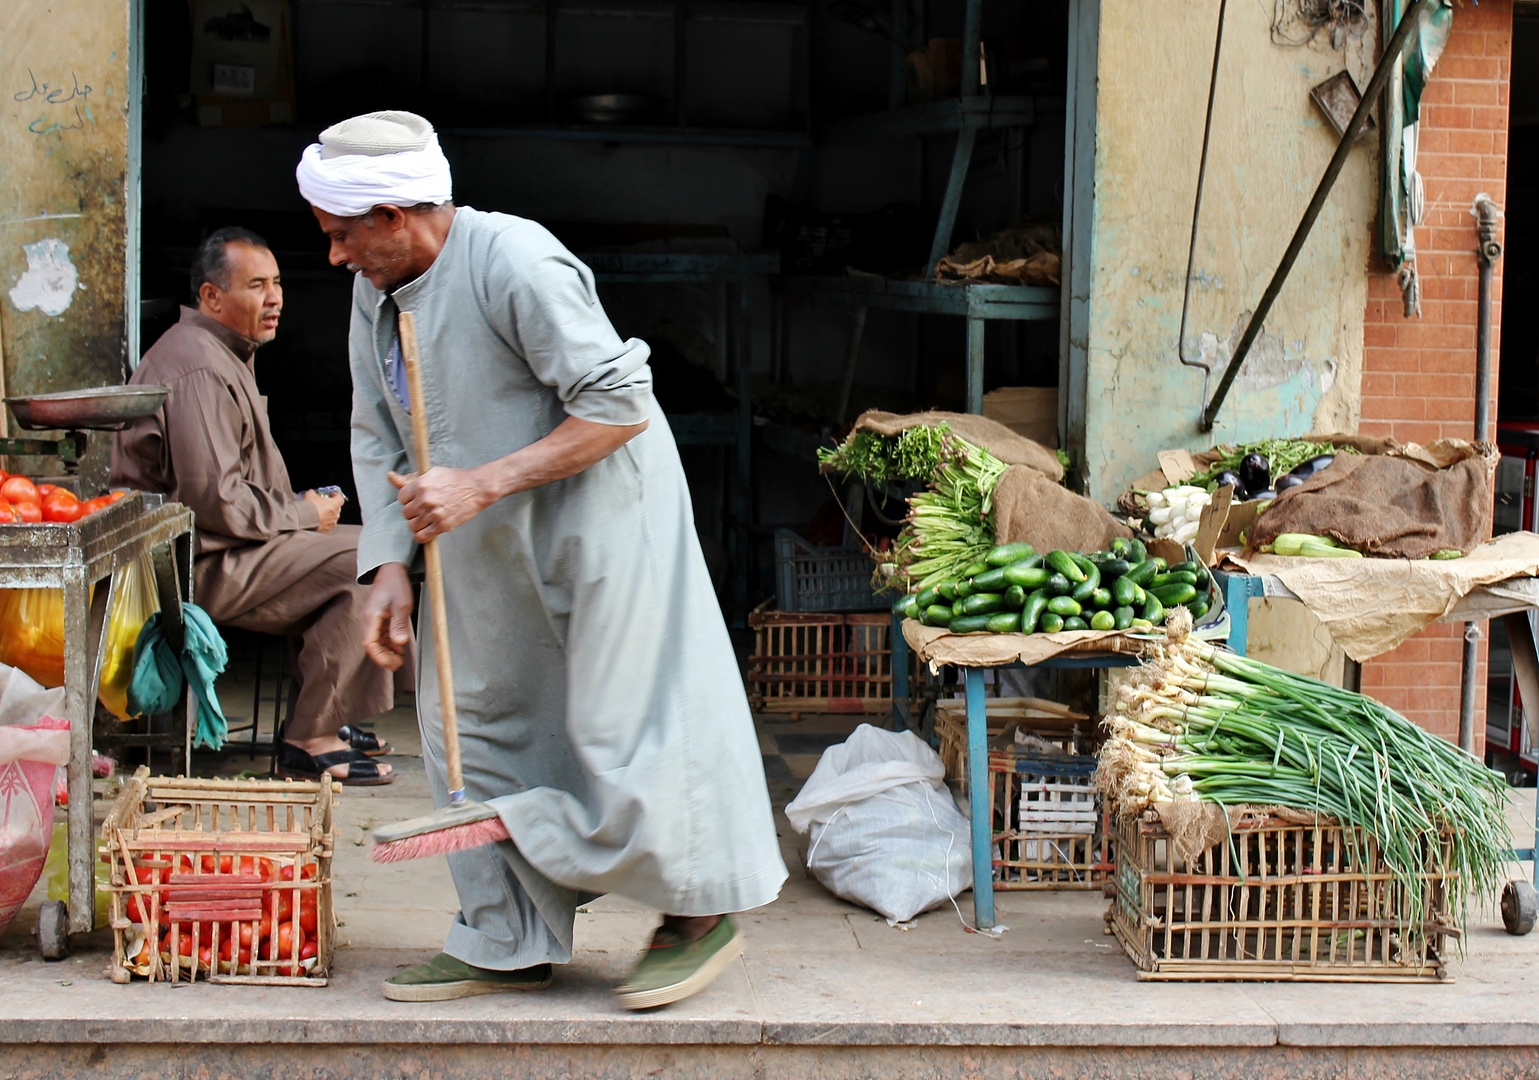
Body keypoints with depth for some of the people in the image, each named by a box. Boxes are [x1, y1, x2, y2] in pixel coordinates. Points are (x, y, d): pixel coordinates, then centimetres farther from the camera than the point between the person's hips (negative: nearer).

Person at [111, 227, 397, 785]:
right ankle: (309, 740, -13)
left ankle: (322, 719, 16)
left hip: (217, 552, 11)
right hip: (202, 567, -11)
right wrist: (305, 513, -12)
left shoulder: (227, 356, 17)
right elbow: (218, 501, -25)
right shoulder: (199, 371, -19)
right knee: (365, 559, -18)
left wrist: (299, 508, 8)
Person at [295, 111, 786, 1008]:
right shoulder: (376, 293, 3)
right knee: (474, 726, 10)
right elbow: (379, 437, 12)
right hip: (488, 550, 9)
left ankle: (701, 911, 15)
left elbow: (620, 406, -24)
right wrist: (391, 565, -1)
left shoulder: (515, 262, -23)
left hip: (598, 521, -9)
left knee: (621, 724, -5)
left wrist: (481, 486, -27)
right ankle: (511, 943, 22)